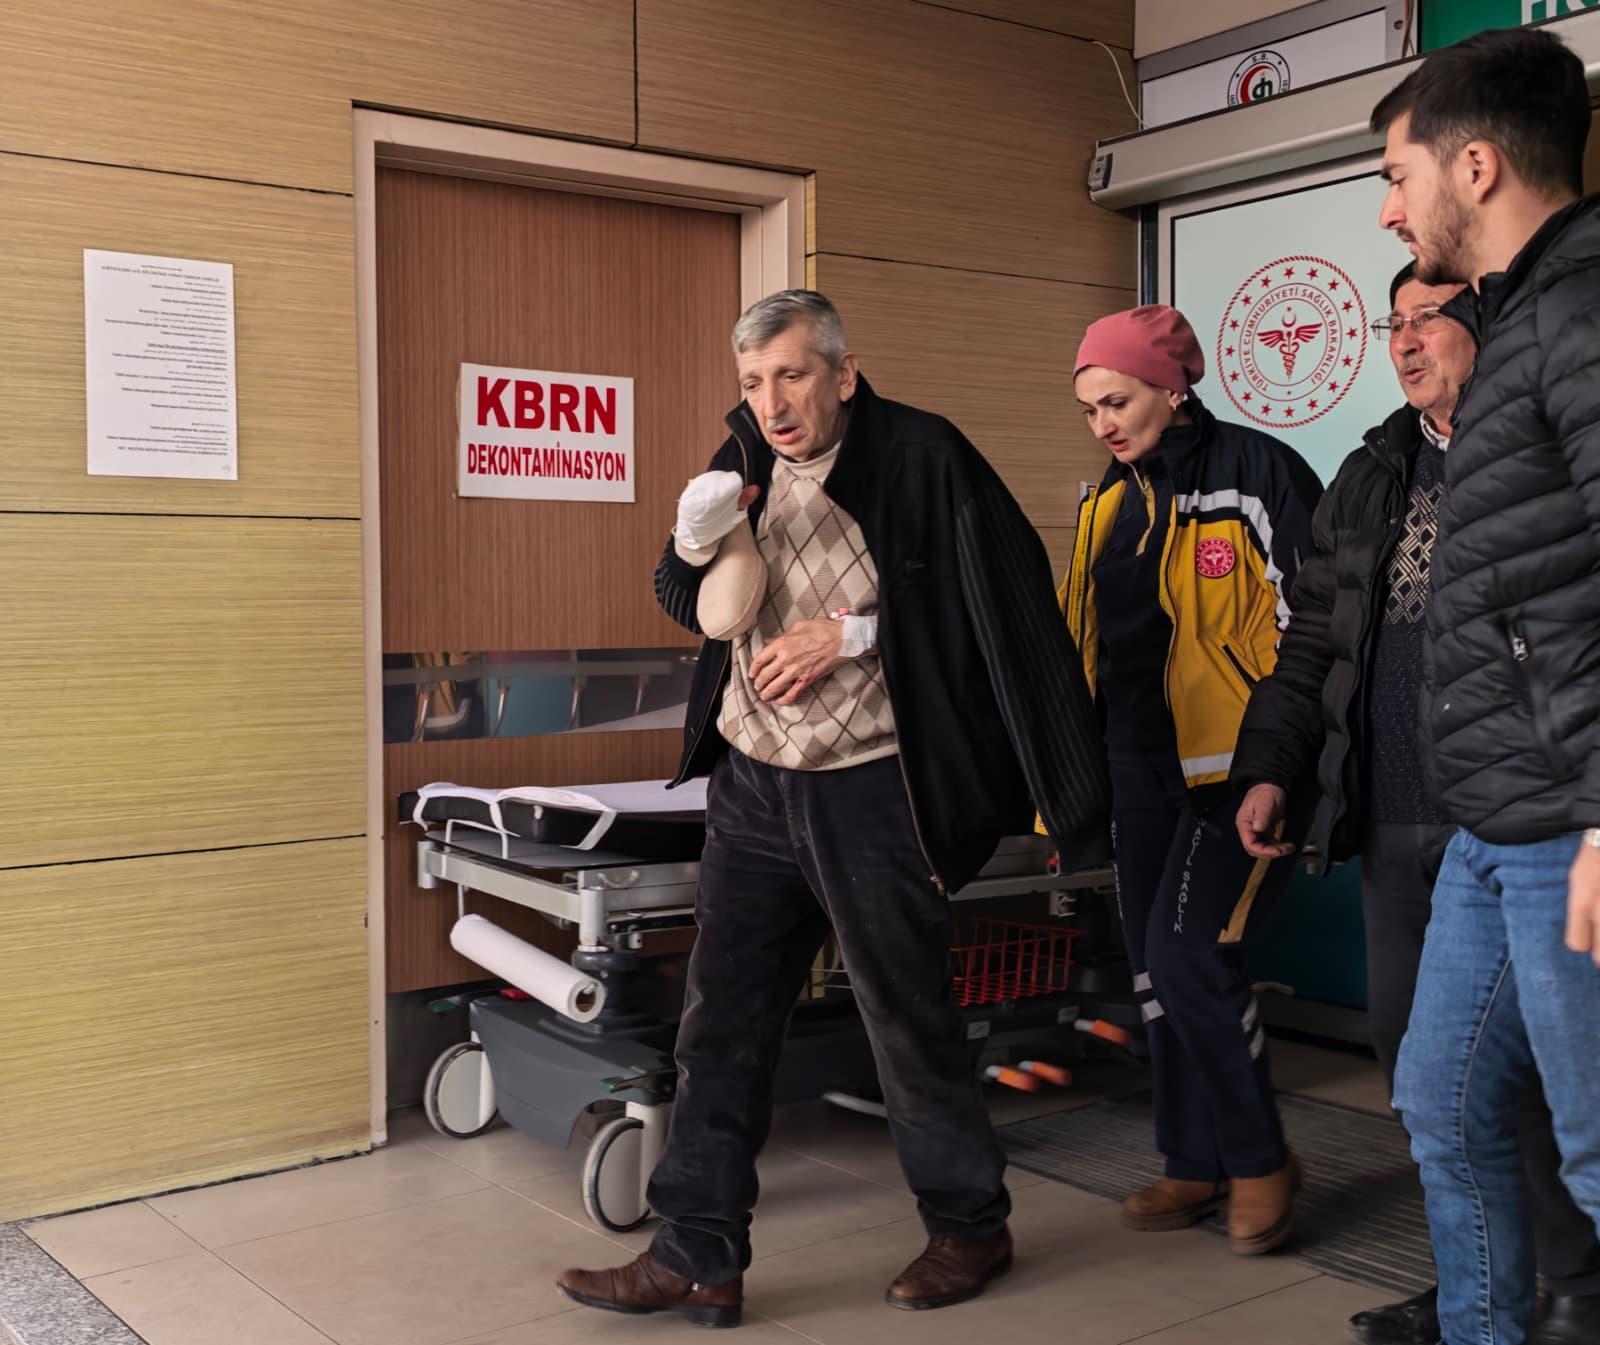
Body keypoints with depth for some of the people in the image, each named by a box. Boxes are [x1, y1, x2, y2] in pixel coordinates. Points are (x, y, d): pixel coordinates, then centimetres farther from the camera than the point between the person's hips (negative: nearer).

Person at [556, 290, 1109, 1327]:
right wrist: (694, 543, -6)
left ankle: (971, 1225, 29)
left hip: (869, 795, -5)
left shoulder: (922, 459, -10)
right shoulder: (747, 458, 7)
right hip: (753, 784, 6)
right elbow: (691, 608, 16)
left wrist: (846, 636, -15)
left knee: (910, 1016, 7)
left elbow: (996, 607, -13)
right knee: (722, 1021, 6)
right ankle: (699, 1258, 16)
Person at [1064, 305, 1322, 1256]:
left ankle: (1259, 1158, 8)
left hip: (1235, 765, -8)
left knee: (1189, 953, -13)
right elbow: (1090, 640, 20)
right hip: (1143, 766, 8)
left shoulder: (1254, 473, -10)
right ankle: (1199, 1165, 24)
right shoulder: (1115, 501, 12)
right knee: (1156, 965, 10)